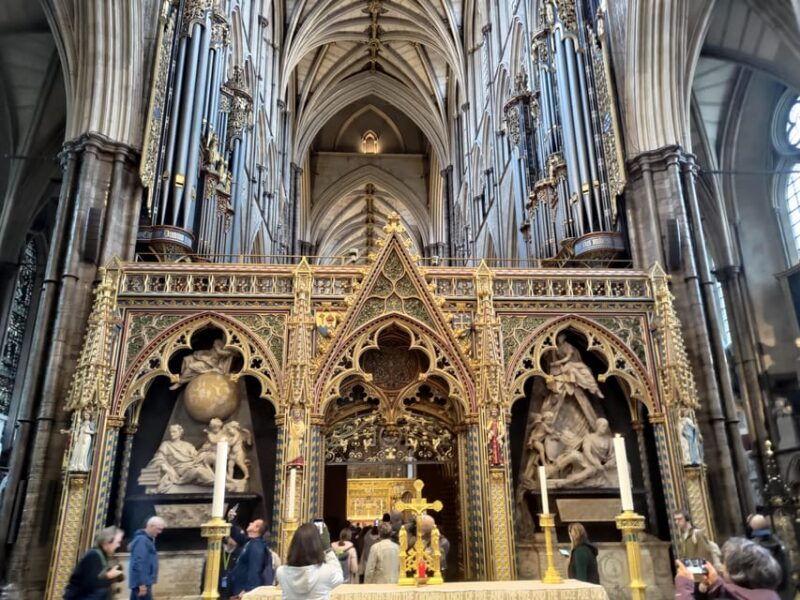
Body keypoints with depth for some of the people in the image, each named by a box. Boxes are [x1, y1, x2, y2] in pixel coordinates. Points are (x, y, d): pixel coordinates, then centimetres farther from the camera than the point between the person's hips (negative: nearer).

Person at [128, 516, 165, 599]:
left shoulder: (147, 539, 14)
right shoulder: (142, 540, -18)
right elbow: (139, 563, -23)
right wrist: (142, 583, -23)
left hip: (139, 582, 10)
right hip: (142, 583, -10)